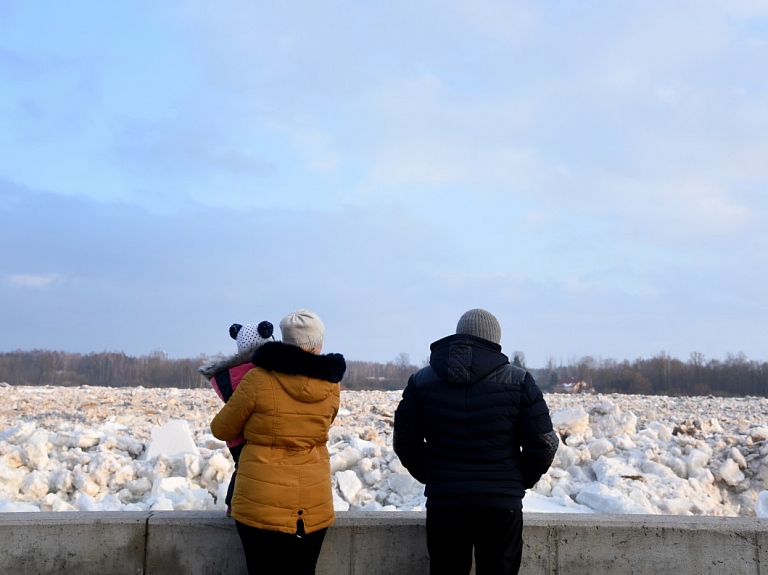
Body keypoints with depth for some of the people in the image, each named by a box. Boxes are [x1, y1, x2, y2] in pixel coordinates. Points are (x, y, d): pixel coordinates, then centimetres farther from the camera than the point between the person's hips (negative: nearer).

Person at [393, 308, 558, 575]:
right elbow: (543, 444, -3)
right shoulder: (518, 380, -3)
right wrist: (521, 482, 12)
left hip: (442, 503, 2)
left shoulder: (421, 380, 4)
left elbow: (405, 442, 6)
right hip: (501, 504, -2)